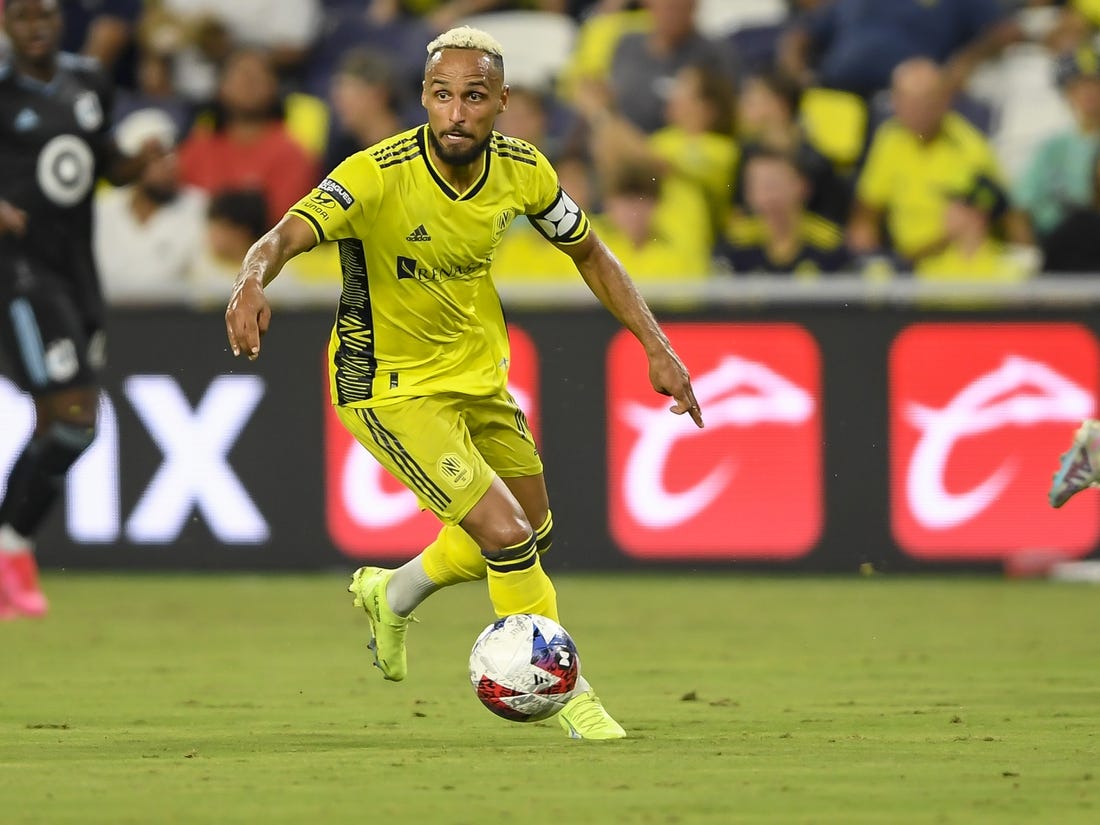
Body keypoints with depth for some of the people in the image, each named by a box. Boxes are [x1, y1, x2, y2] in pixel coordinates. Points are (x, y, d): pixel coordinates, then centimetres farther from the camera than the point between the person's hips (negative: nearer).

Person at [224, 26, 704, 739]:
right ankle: (566, 693, 2)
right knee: (506, 533, -18)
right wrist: (254, 279, -64)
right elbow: (288, 235, -40)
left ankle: (392, 594, 46)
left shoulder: (521, 170, -11)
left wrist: (657, 347, -1)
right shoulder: (380, 174, -28)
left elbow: (589, 252, 5)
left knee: (535, 533, 21)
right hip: (390, 388, -7)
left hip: (478, 373, 7)